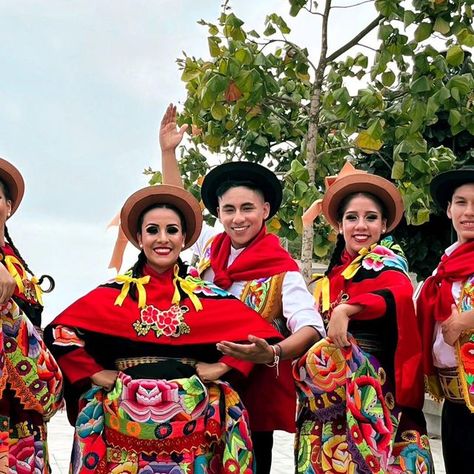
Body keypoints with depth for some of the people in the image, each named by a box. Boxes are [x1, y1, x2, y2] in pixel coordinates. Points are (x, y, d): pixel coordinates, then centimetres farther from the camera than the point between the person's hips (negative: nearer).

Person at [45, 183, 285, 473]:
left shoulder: (207, 296, 3)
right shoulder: (113, 294, 3)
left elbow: (263, 333, 3)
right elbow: (58, 332, 0)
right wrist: (94, 373, -5)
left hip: (190, 422, 1)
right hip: (126, 421, 0)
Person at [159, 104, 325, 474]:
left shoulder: (282, 269, -13)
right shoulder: (211, 247, 2)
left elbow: (311, 327, -22)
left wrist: (273, 353, -41)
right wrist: (168, 151, 11)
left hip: (253, 393, -4)